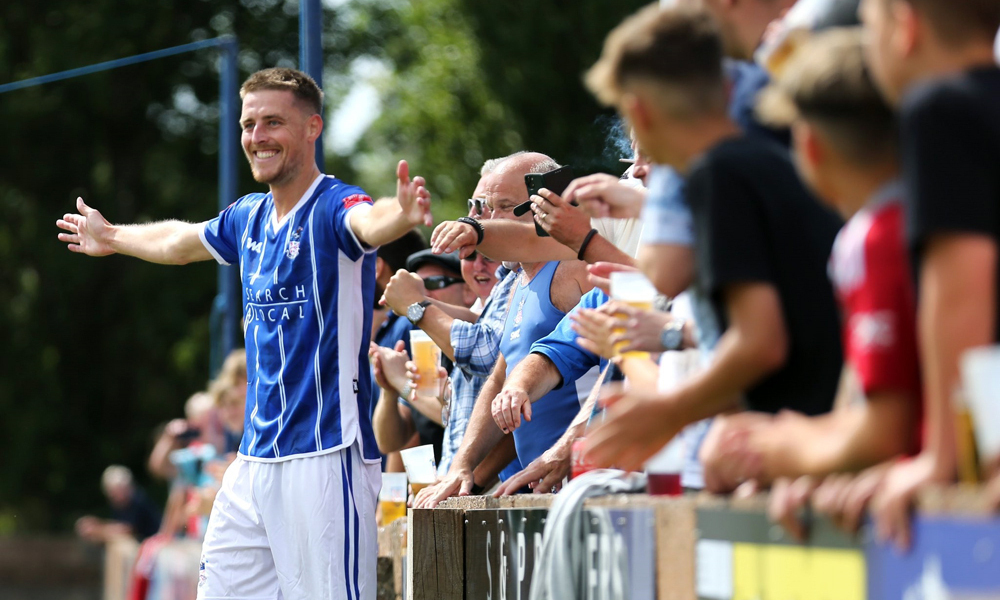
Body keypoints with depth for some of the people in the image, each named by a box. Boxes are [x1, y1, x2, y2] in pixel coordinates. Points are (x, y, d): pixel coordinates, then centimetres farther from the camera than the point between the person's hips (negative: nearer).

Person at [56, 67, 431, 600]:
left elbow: (369, 223, -34)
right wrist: (111, 237, 54)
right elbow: (181, 240, 35)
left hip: (325, 459, -8)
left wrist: (403, 214, -58)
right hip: (254, 464, 8)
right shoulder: (250, 217, 14)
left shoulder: (334, 207, -10)